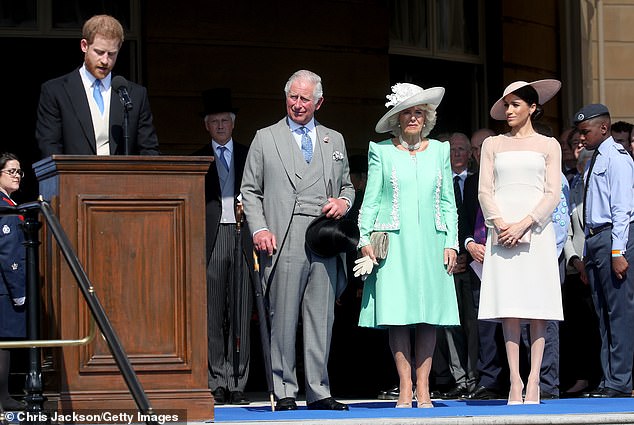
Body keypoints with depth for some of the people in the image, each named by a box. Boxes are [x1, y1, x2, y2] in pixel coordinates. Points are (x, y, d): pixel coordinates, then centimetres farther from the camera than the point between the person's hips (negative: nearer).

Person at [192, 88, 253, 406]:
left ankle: (237, 384, 1)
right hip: (210, 238, -1)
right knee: (212, 316, -2)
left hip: (243, 238, 1)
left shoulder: (248, 156, 15)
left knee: (241, 314, -1)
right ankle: (216, 383, 0)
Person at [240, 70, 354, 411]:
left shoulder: (334, 140, 19)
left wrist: (344, 201, 2)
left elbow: (347, 185, 25)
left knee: (321, 319, 3)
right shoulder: (265, 139, 10)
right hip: (284, 241, -3)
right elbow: (250, 191, 8)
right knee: (283, 319, -4)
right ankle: (284, 392, 2)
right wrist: (259, 229, -6)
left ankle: (318, 392, 7)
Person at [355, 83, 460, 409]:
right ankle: (405, 387, -4)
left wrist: (451, 243, 5)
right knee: (397, 314, -7)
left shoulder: (439, 150, 13)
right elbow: (370, 199, 5)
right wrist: (365, 239, -5)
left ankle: (423, 387, 0)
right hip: (393, 243, -2)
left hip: (430, 241, 2)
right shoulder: (381, 152, 6)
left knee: (429, 313, -3)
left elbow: (448, 202, 13)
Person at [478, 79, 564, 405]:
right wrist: (500, 224, -9)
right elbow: (485, 190, 8)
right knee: (509, 308, -5)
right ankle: (515, 381, -6)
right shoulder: (493, 145, 15)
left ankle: (533, 380, -5)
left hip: (535, 229, -1)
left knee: (537, 305, -5)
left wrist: (523, 225, -11)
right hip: (502, 230, 1)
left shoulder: (548, 146, 10)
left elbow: (553, 194, 2)